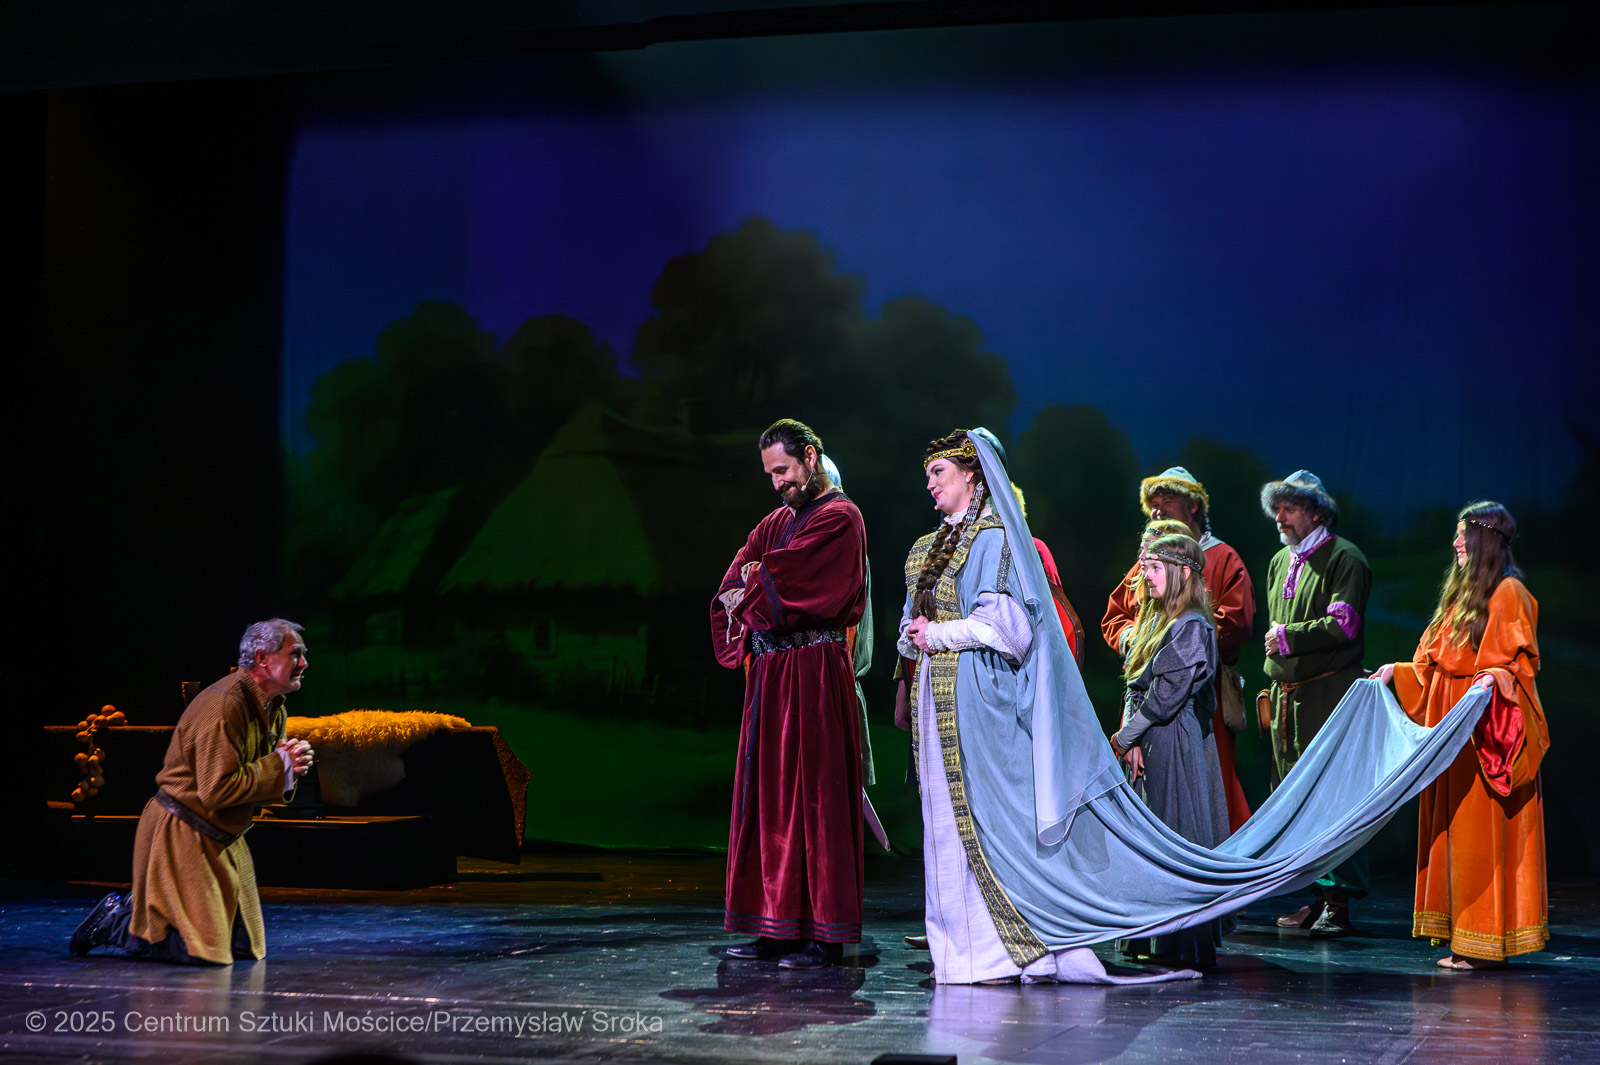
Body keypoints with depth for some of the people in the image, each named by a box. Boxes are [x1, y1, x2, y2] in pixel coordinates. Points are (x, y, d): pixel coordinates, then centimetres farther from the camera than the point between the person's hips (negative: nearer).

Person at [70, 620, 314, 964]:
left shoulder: (272, 708, 8)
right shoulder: (225, 704, -23)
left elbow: (263, 775, 15)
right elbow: (217, 790, -28)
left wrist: (288, 766, -9)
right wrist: (279, 765, -20)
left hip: (223, 839, 10)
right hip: (183, 836, -10)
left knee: (245, 946, 12)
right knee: (202, 949, -15)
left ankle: (140, 909, 26)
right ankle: (116, 920, 8)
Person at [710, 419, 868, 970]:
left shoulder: (840, 519, -4)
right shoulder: (776, 521, 20)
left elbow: (791, 576, -16)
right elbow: (733, 583, 9)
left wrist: (754, 577, 0)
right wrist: (755, 588, -12)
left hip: (814, 672, -8)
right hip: (769, 671, 8)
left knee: (812, 794, -8)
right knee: (768, 792, 6)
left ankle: (824, 931, -6)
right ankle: (777, 925, 10)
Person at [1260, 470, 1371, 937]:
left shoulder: (1343, 558, -5)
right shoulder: (1280, 562, 19)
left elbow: (1343, 626, -15)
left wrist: (1289, 636, -9)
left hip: (1330, 691, -8)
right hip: (1286, 694, 8)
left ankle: (1337, 901, -8)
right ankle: (1317, 897, 14)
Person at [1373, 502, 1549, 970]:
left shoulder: (1509, 593, -8)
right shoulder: (1462, 592, 18)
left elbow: (1521, 664, -13)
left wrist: (1495, 679, -31)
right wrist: (1398, 672, 16)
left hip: (1488, 730, -9)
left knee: (1483, 835, -8)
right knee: (1455, 830, 7)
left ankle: (1488, 944, -4)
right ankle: (1465, 940, 10)